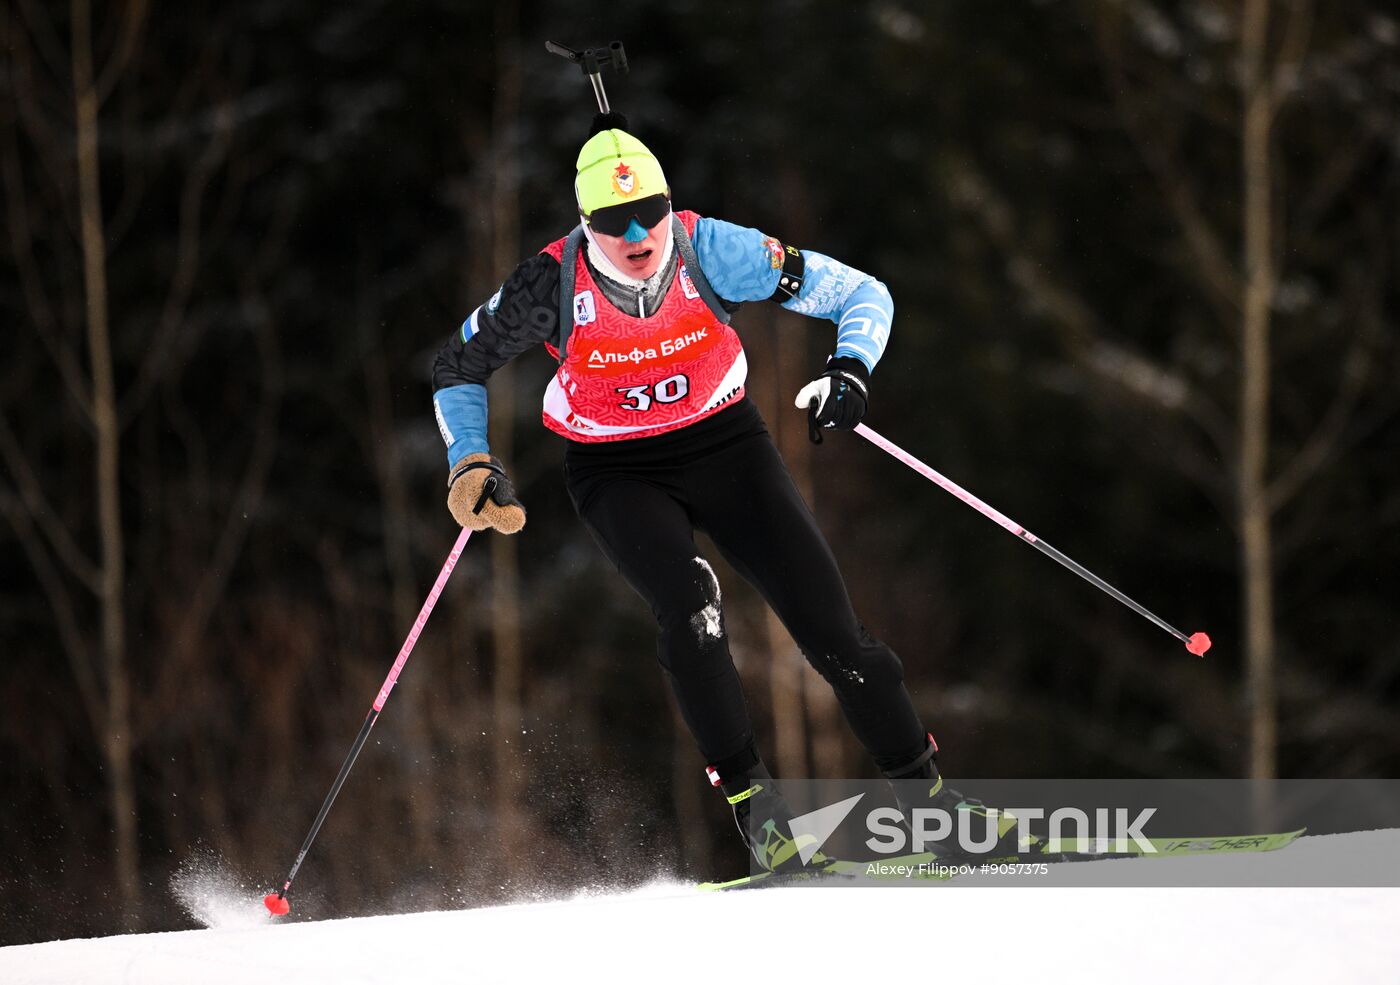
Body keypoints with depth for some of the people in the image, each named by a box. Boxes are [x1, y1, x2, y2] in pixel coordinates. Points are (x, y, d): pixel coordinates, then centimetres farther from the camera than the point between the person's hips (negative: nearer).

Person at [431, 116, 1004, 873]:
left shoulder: (714, 253, -20)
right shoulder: (552, 286, -20)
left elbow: (862, 294, -11)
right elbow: (459, 367, -1)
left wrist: (851, 367, -30)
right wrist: (470, 465, -14)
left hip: (723, 445, 1)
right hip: (618, 473, -1)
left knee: (827, 624, -7)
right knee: (687, 602, -30)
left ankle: (921, 790, 8)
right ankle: (750, 798, -20)